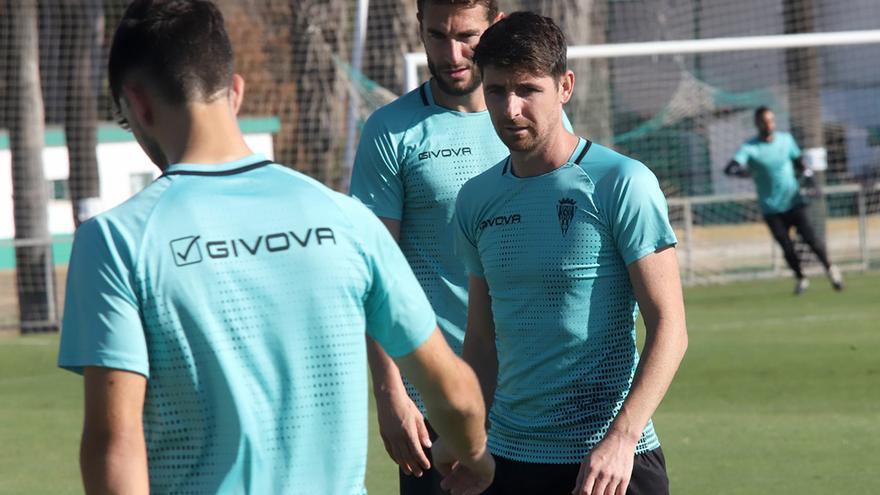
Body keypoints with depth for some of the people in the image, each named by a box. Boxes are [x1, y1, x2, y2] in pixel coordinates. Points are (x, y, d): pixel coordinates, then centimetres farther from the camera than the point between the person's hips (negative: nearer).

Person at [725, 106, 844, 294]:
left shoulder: (786, 139, 4)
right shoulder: (750, 148, -8)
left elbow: (798, 161, 19)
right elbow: (729, 168, -21)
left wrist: (806, 173, -2)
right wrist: (741, 171, -44)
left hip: (793, 201, 1)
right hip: (771, 207, -1)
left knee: (809, 237, -12)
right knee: (787, 247, -3)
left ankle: (829, 268, 11)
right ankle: (800, 279, 21)